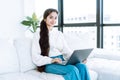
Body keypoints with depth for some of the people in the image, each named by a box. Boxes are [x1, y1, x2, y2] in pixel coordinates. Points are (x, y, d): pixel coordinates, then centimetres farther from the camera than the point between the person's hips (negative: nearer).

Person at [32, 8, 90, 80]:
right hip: (49, 64, -5)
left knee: (82, 66, -26)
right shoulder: (38, 35, 3)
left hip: (62, 61, 5)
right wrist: (51, 60, -21)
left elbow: (66, 50, 14)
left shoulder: (59, 34, 19)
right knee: (73, 69, -32)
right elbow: (36, 57, -5)